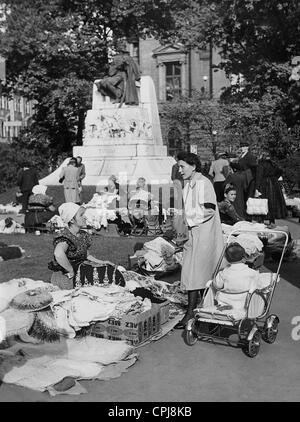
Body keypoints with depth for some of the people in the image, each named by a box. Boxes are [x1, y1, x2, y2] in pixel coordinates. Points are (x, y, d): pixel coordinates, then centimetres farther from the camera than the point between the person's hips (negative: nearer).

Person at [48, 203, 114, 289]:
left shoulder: (83, 235, 7)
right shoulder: (64, 237, -19)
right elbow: (58, 254, -41)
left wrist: (101, 262, 10)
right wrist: (71, 271, -32)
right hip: (65, 278, -8)